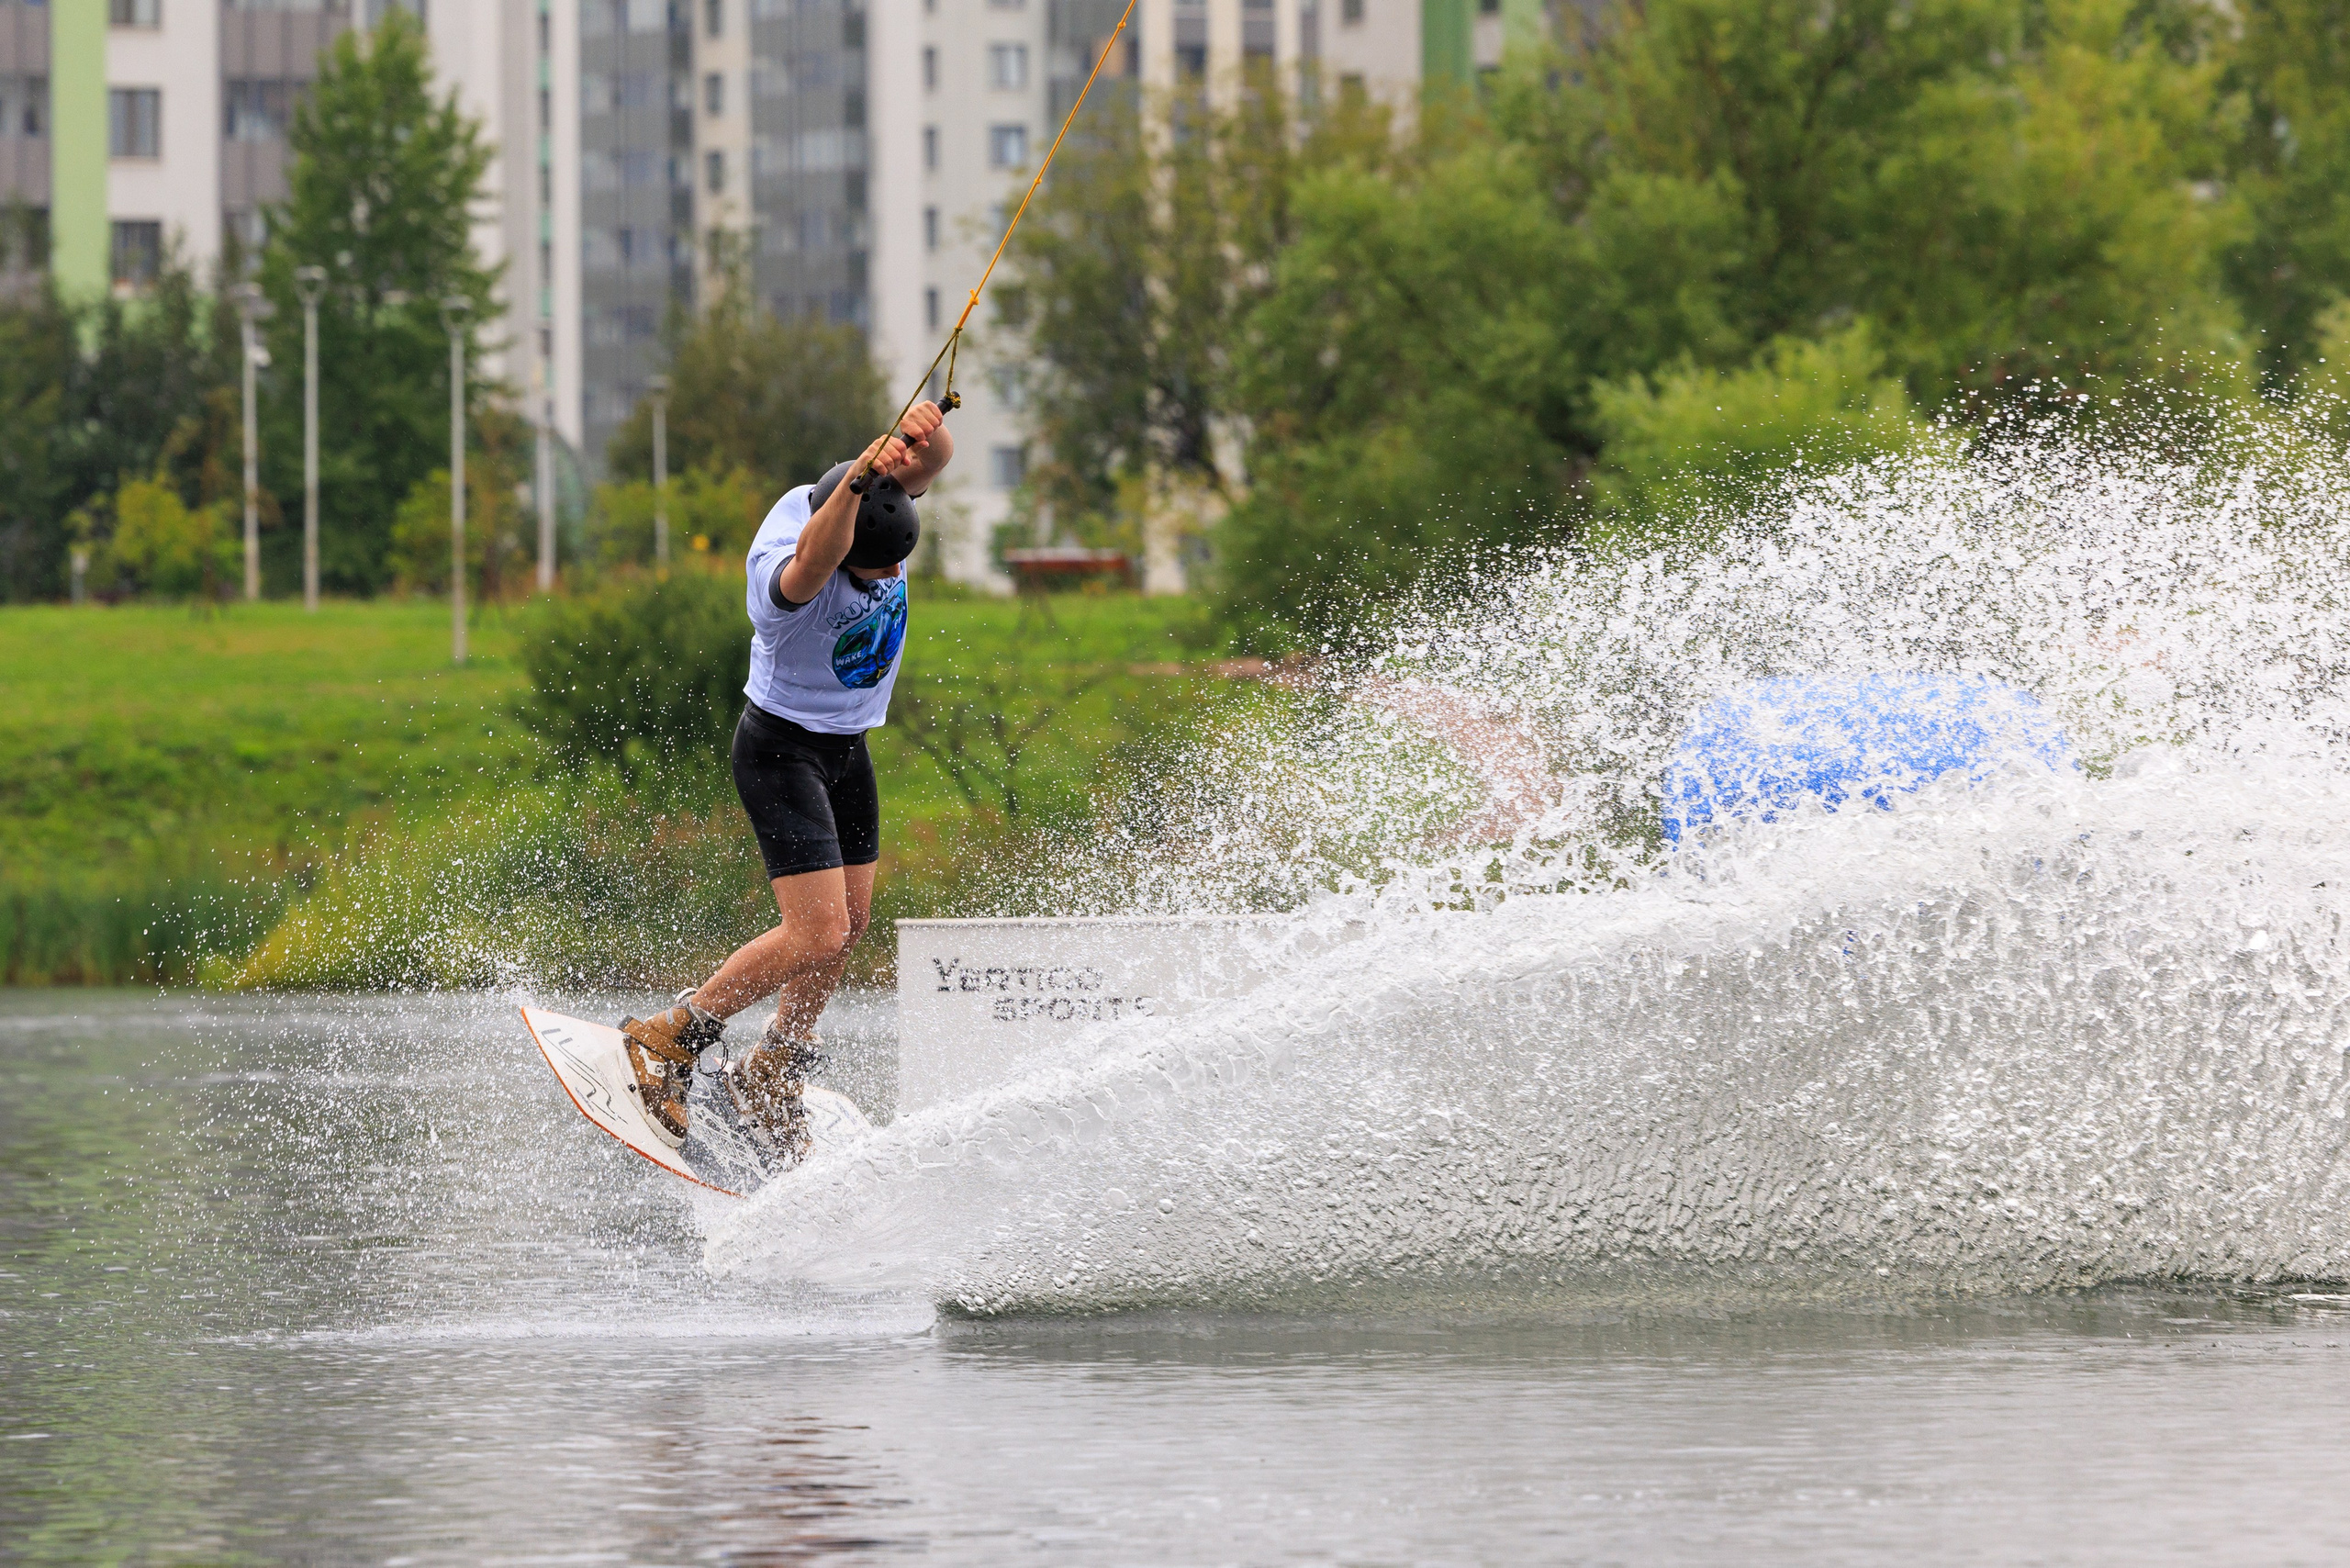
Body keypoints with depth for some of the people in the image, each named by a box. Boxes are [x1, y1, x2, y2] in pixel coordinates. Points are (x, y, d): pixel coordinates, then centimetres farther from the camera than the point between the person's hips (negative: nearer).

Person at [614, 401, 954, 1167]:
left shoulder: (881, 505, -14)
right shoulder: (784, 571, -36)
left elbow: (933, 457, -27)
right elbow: (811, 565, -58)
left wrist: (923, 434, -51)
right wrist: (854, 485, -73)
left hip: (846, 745, 8)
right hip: (781, 748, -8)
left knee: (847, 923, 12)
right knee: (816, 934, -16)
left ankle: (770, 1078, 30)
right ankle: (664, 1042, -3)